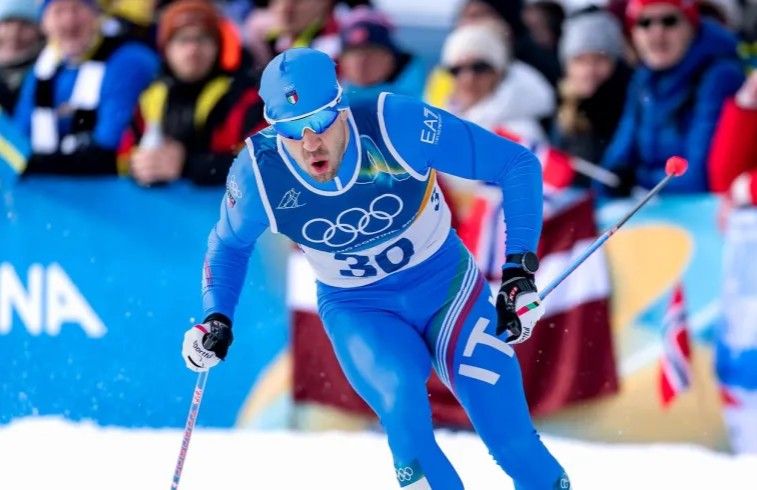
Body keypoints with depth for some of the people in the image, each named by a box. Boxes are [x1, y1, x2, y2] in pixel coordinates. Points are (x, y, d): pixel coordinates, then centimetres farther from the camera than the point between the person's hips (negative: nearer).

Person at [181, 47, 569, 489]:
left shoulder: (395, 125, -26)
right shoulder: (259, 171, -20)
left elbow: (516, 162, -16)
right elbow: (229, 243, 5)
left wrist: (520, 269, -21)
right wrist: (216, 319, -9)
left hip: (444, 283, 0)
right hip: (359, 310, 1)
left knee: (513, 442, -9)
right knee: (402, 406, -30)